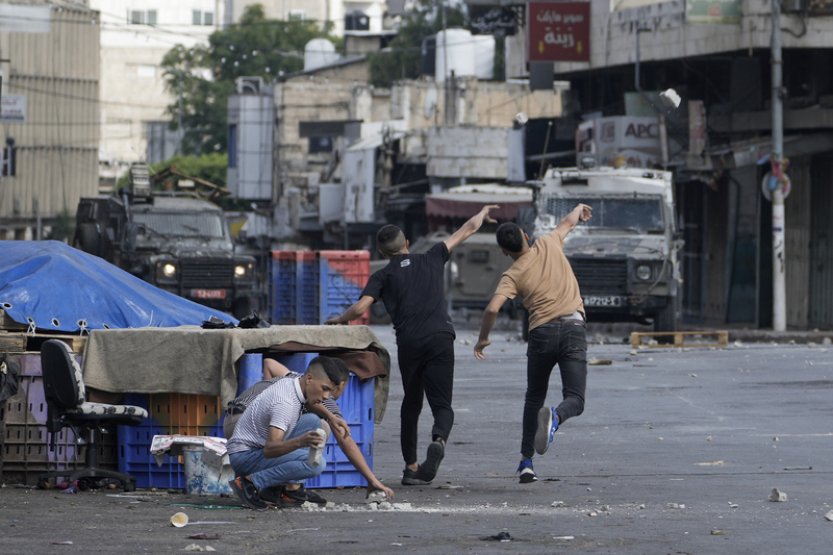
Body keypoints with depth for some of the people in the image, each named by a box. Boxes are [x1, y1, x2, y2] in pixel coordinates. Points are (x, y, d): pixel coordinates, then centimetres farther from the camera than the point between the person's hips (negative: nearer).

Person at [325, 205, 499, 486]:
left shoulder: (383, 276, 11)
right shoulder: (431, 260, 17)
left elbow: (360, 308, -3)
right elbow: (467, 230, 30)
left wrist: (339, 320, 18)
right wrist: (482, 214, 49)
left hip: (409, 344, 0)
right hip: (440, 338, 0)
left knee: (411, 404, 18)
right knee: (441, 404, -1)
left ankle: (411, 467, 15)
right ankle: (439, 440, -34)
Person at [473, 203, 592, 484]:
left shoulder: (512, 275, 2)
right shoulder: (548, 245, 9)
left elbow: (492, 309, -10)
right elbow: (567, 222, 30)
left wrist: (482, 339, 7)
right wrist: (579, 209, 53)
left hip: (542, 333, 0)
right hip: (573, 328, 0)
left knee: (534, 398, 19)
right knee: (575, 399, -3)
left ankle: (526, 461, 14)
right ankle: (554, 417, -39)